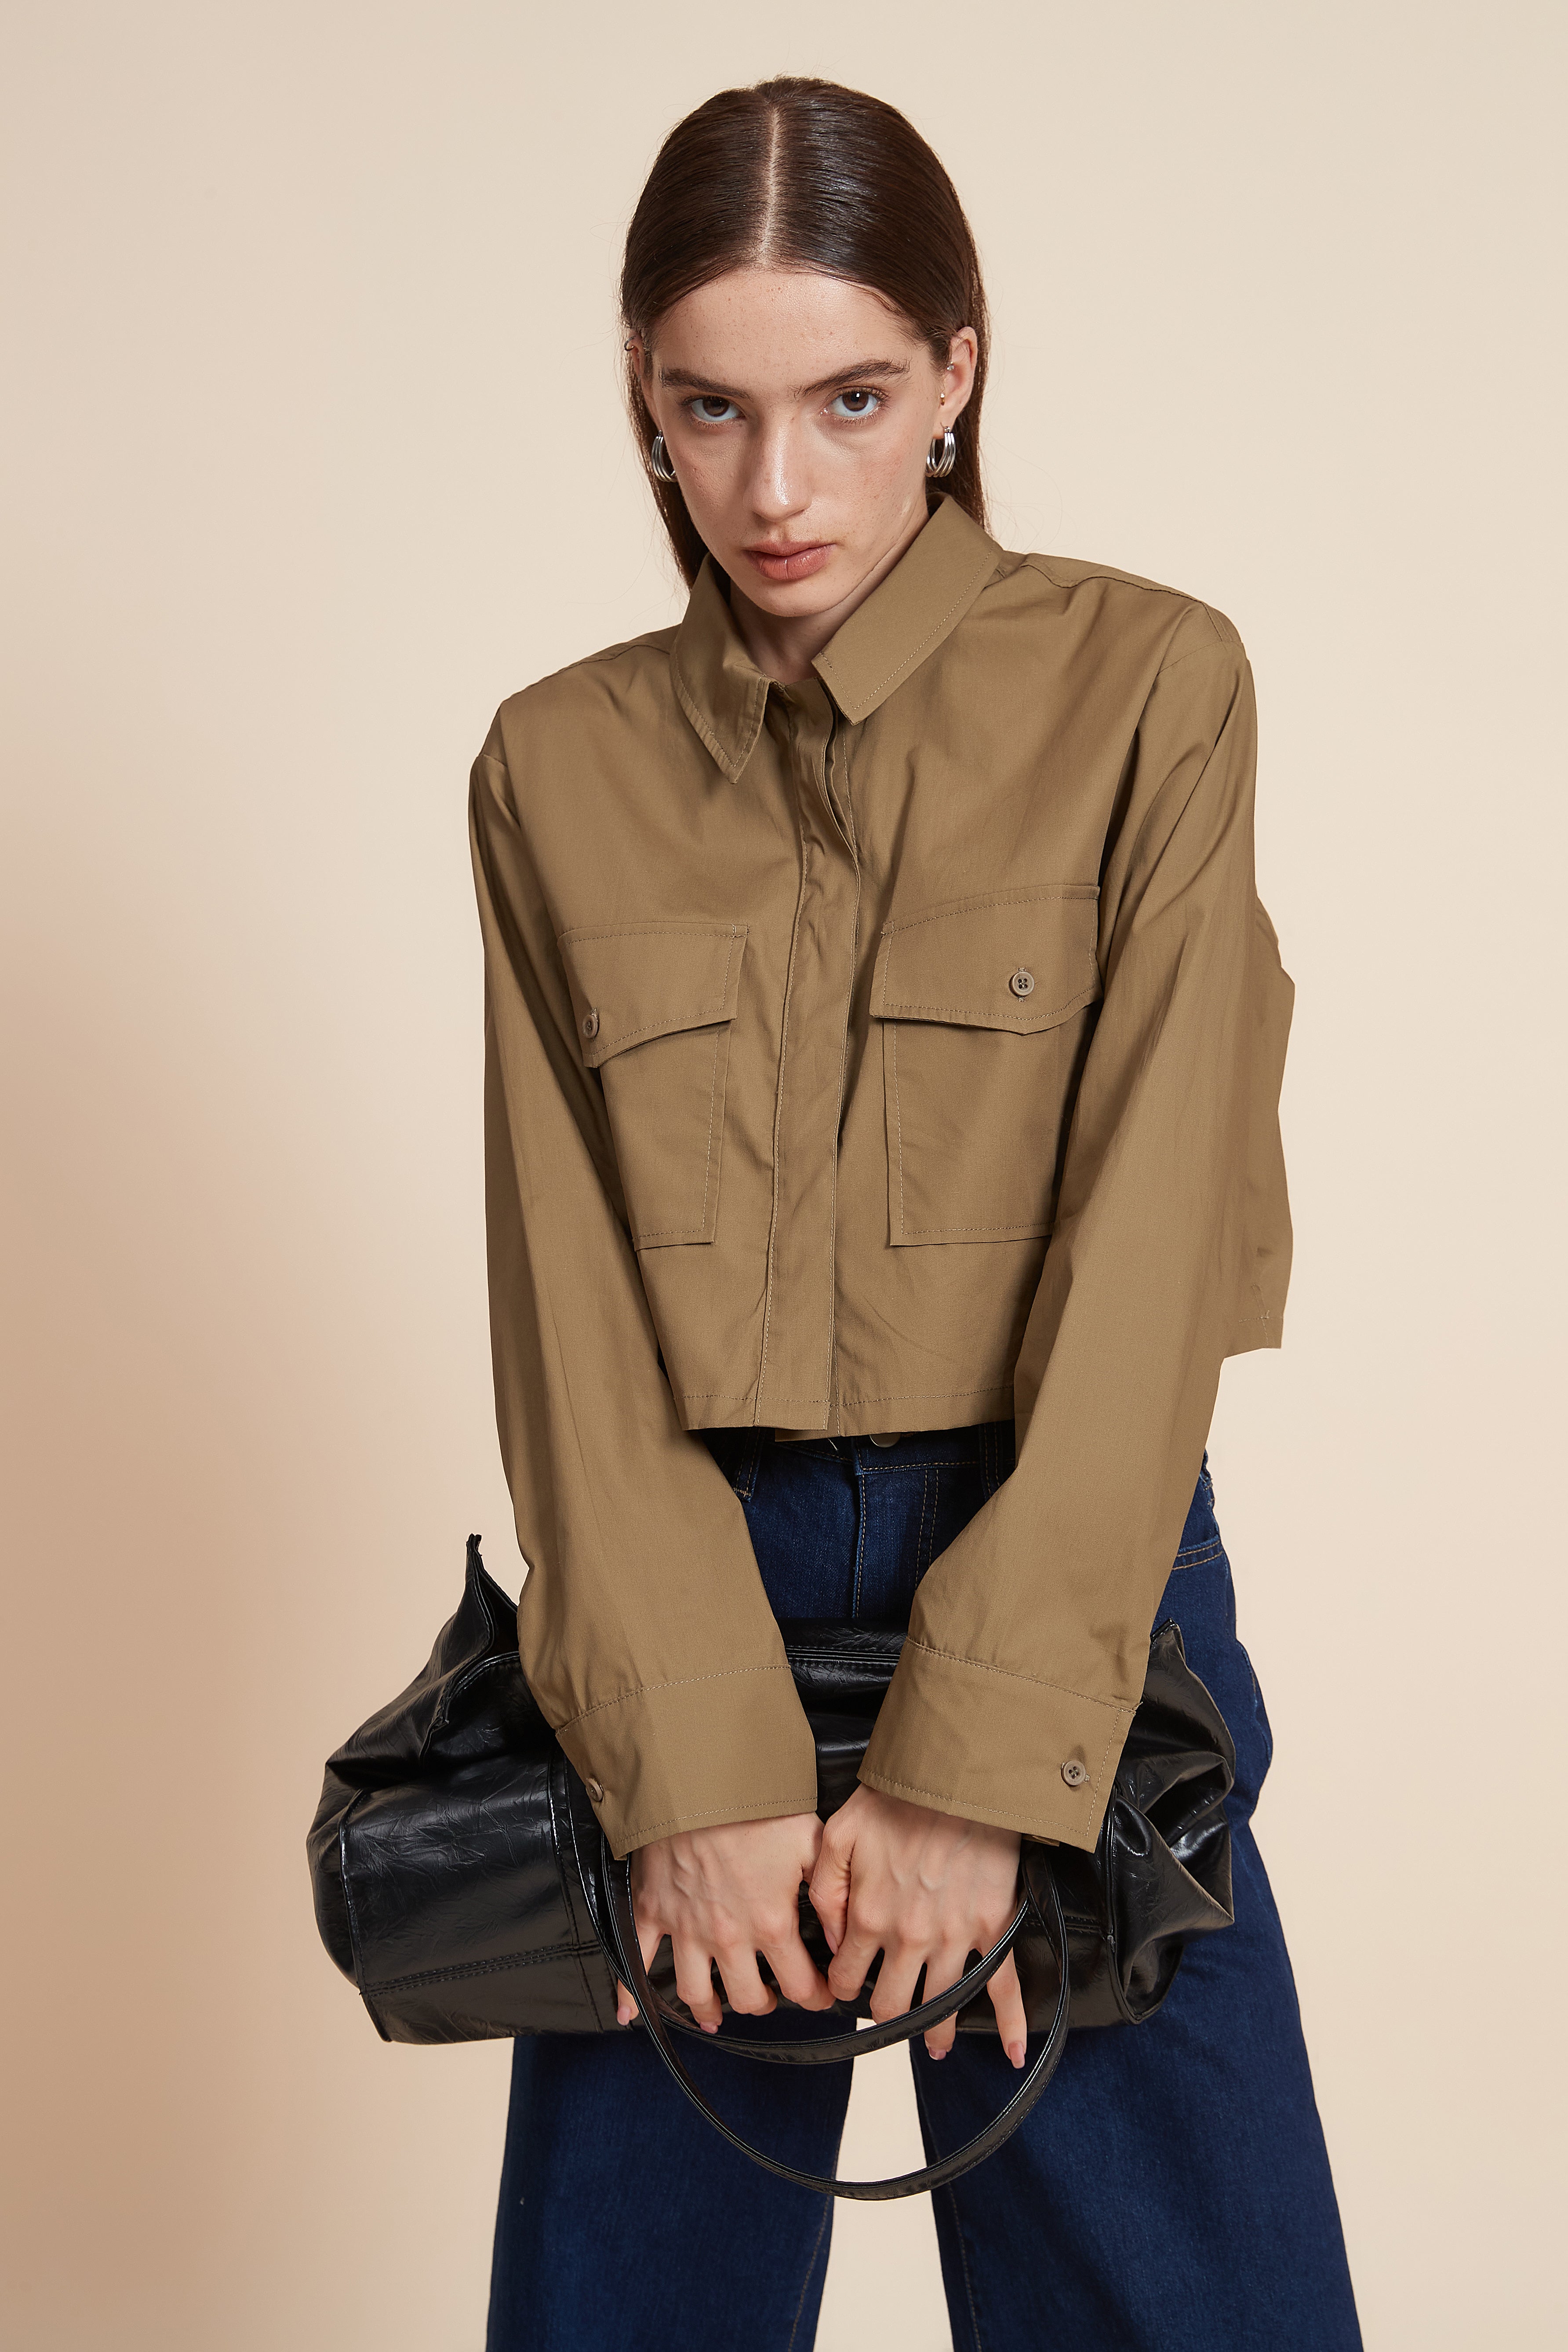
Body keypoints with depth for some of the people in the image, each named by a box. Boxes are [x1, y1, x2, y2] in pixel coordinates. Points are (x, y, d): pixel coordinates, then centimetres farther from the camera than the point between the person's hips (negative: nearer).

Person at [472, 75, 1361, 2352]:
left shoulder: (1145, 687, -5)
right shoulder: (559, 770, 3)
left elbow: (1146, 1245, -11)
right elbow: (573, 1307, -2)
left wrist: (975, 1759, -16)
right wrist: (693, 1762, -12)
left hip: (1064, 1579, -2)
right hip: (685, 1595, 2)